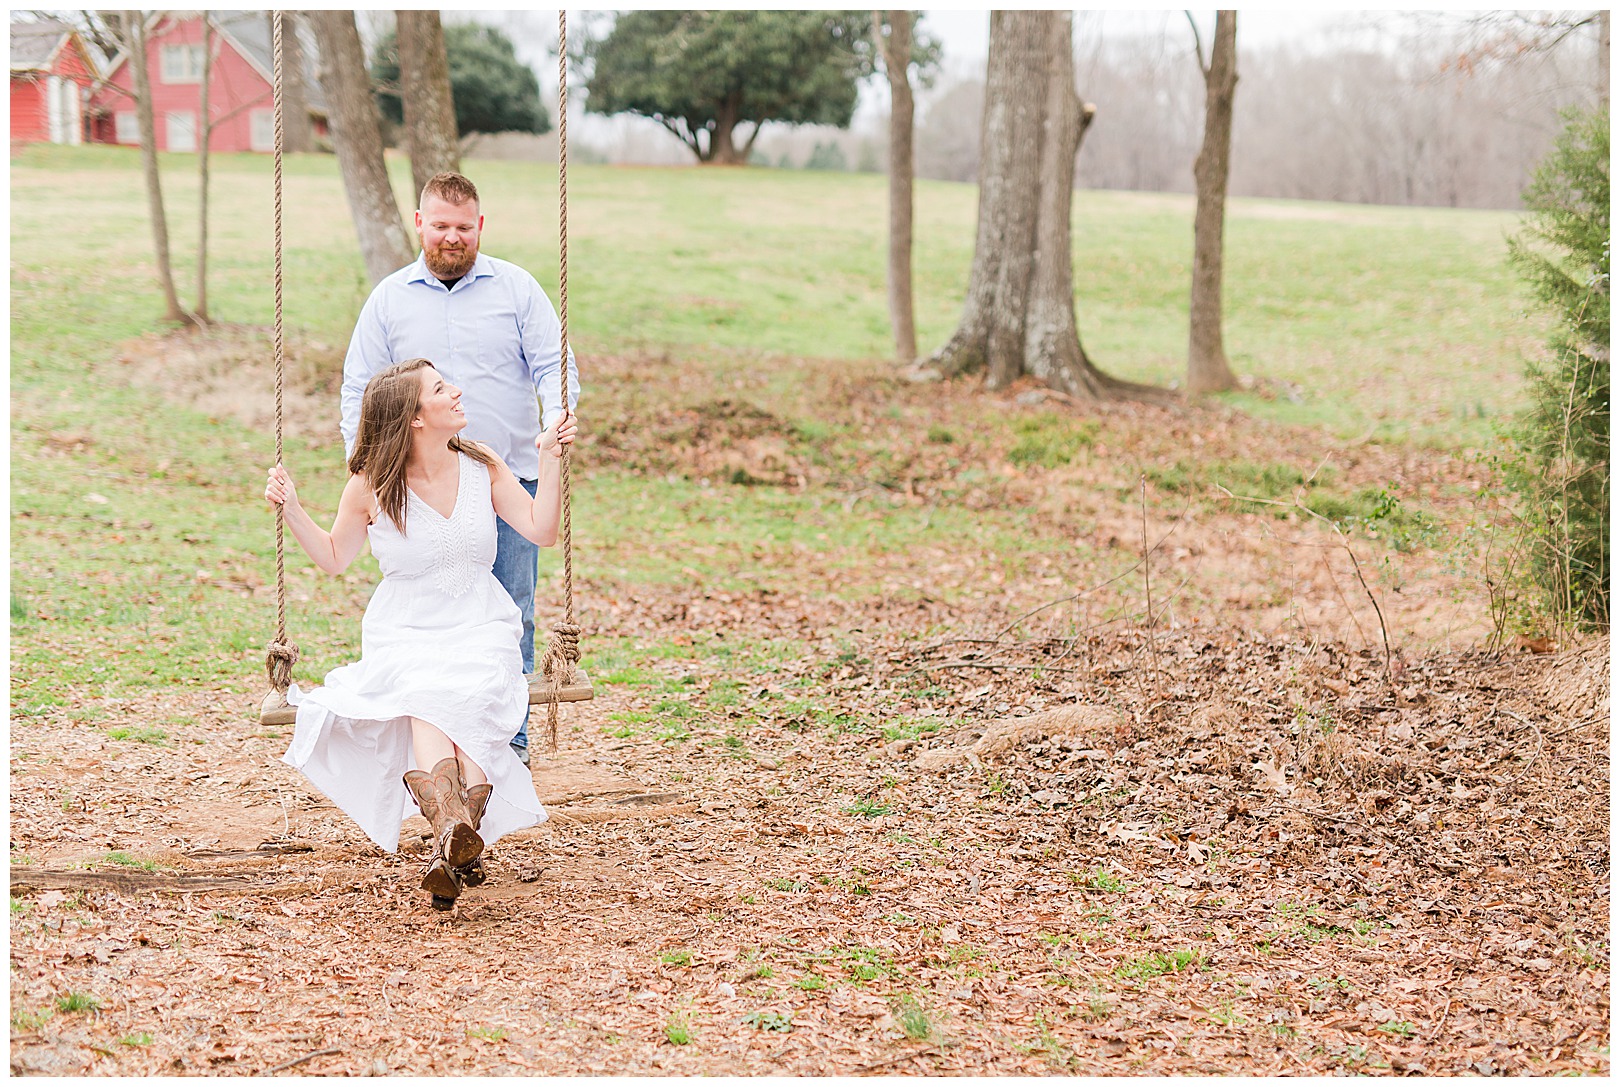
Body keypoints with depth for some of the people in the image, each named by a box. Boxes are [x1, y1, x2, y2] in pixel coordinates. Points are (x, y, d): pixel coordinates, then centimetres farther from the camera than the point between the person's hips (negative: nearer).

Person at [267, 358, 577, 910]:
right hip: (406, 632, -1)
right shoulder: (372, 485, -1)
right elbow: (334, 557, 11)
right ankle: (454, 829, -58)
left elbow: (542, 531, 4)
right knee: (424, 697, -35)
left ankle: (453, 838, -51)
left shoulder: (483, 467, 5)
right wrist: (292, 509, -4)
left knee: (470, 694, -33)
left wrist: (549, 460, -3)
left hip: (478, 625, 1)